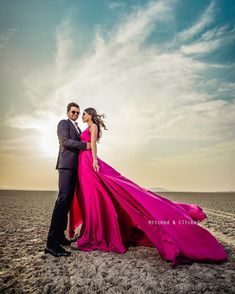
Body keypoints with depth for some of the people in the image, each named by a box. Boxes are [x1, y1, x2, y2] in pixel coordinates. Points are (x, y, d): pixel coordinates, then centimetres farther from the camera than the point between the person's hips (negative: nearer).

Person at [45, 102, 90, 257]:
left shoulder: (77, 128, 27)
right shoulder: (63, 123, 3)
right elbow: (65, 141, -12)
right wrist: (85, 145, -14)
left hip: (75, 166, 9)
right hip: (67, 165, -9)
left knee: (68, 200, 7)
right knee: (63, 198, -18)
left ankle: (60, 234, 14)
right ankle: (52, 242, -18)